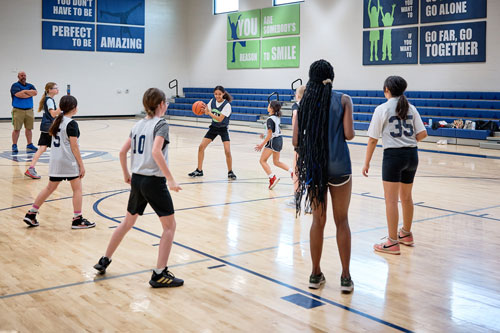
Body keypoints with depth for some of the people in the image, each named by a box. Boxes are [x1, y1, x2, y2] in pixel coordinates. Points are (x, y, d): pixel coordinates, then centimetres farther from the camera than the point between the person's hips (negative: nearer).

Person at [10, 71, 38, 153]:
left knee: (29, 128, 7)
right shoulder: (15, 86, -1)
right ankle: (14, 146, 5)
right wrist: (29, 94, -8)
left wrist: (24, 91, -10)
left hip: (29, 110, 4)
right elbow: (18, 94, -18)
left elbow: (35, 92, -4)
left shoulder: (30, 86, 13)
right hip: (18, 110, -4)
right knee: (17, 129, -3)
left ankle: (29, 145, 15)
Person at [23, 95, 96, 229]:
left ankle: (31, 214, 20)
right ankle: (77, 220, 5)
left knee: (50, 188, 17)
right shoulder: (71, 124, -14)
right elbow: (74, 147, -14)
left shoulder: (57, 121, 9)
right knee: (77, 189, 3)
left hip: (55, 161, 8)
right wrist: (81, 165, -10)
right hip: (68, 162, -8)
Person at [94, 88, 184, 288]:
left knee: (128, 222, 24)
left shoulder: (138, 125, 11)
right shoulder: (161, 125, -10)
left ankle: (104, 261, 32)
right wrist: (170, 179, -23)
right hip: (154, 181, -7)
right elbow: (156, 152, -25)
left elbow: (123, 152, 12)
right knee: (169, 225, 3)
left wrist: (126, 174, 25)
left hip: (137, 180, 8)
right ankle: (159, 274, 1)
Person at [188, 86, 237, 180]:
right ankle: (199, 171, 8)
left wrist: (209, 113, -33)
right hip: (213, 127, 5)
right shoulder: (212, 101, -5)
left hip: (223, 129, -5)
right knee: (201, 147, -4)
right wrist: (204, 109, -26)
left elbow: (220, 119, -27)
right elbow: (207, 112, -5)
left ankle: (230, 172, 4)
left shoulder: (227, 105, -20)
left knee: (227, 151, -16)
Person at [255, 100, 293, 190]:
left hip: (273, 141, -9)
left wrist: (262, 145, -14)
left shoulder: (270, 119, -19)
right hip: (279, 139, 9)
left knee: (262, 161, 1)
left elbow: (270, 135, -20)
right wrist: (265, 136, 21)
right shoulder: (277, 117, 7)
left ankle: (272, 177, -10)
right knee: (276, 162, 19)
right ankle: (292, 171, 7)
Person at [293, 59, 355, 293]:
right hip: (338, 167, -2)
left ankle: (315, 275, 18)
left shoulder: (305, 102, 3)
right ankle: (345, 278, 10)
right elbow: (349, 134, -9)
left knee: (318, 221, 12)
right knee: (342, 222, 7)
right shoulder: (343, 100, -2)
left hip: (313, 167, 2)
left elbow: (296, 141, 1)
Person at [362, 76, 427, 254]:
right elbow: (422, 134, 3)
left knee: (391, 200, -2)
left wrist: (367, 163, 1)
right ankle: (406, 234, 36)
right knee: (406, 197, 20)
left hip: (393, 155, -6)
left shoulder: (382, 109, -5)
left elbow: (373, 139, -6)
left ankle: (392, 242, -1)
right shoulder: (411, 108, 8)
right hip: (412, 155, 6)